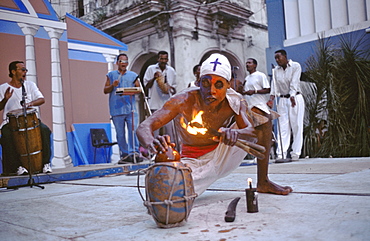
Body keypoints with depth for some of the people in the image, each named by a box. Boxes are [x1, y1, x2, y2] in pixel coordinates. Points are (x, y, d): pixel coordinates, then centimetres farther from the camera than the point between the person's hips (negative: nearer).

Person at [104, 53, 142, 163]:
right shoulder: (111, 75, 15)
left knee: (134, 131, -9)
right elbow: (105, 90, 11)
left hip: (131, 109, 0)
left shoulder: (133, 75, 16)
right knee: (120, 134, 4)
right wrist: (112, 86, -8)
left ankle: (134, 153, -6)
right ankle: (124, 155, 11)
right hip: (117, 109, 0)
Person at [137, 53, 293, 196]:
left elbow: (253, 132, -27)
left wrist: (235, 134, -52)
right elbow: (143, 127, -29)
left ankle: (263, 182, 1)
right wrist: (151, 143, -54)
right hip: (193, 162, -3)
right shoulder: (184, 101, -22)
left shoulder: (235, 101, -14)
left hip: (223, 158, 3)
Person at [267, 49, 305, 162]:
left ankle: (295, 154, 1)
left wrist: (292, 97, -30)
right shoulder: (276, 70, 9)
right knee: (283, 127, -3)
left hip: (295, 98, -3)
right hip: (282, 100, 4)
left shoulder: (296, 66, -3)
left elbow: (294, 83, -17)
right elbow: (274, 86, 0)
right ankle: (281, 154, -7)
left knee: (296, 127, -4)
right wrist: (271, 99, -17)